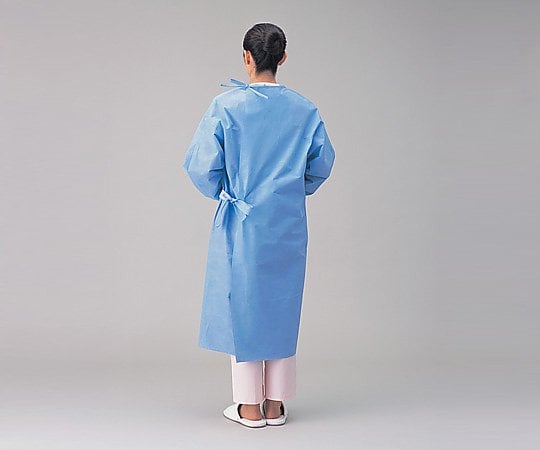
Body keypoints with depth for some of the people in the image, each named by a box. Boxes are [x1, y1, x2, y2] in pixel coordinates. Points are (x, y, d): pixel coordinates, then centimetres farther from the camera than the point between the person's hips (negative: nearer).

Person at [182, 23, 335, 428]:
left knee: (242, 304, 8)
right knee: (282, 306, 12)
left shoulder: (227, 105, -10)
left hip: (241, 223, -3)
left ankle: (249, 406, 14)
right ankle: (275, 404, 20)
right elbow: (322, 164, 7)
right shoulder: (305, 109, -1)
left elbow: (201, 165, -9)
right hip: (289, 224, 3)